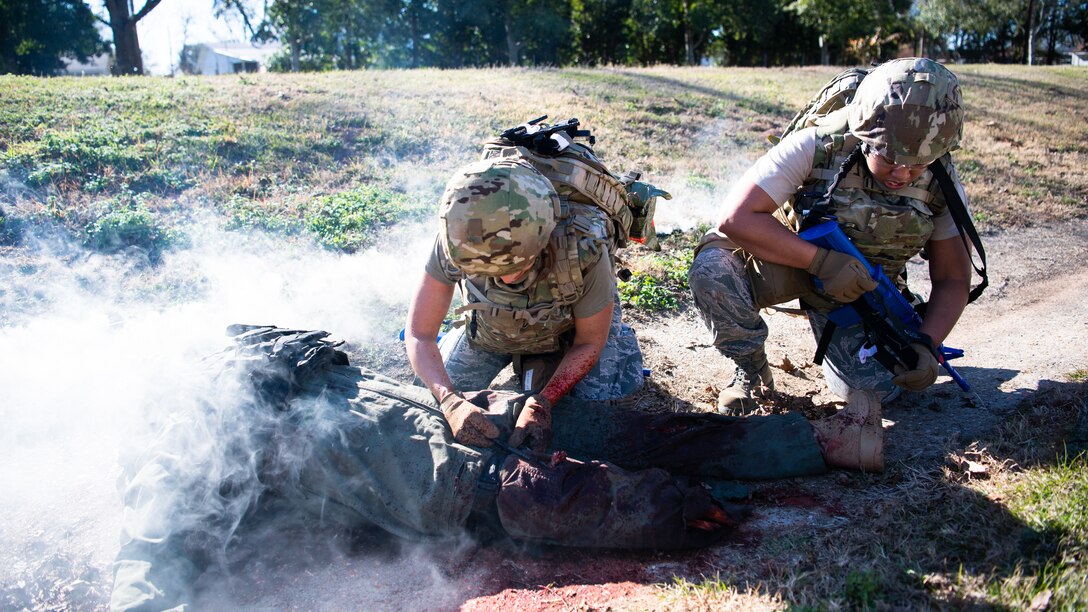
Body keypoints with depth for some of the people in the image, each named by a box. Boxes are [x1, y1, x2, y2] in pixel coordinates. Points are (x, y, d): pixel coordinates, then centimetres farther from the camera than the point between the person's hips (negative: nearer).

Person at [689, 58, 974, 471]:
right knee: (711, 270, -33)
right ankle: (753, 372, -5)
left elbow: (952, 280, -7)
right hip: (787, 260, -2)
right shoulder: (816, 148, -28)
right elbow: (735, 218, -33)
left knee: (873, 390, -19)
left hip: (860, 288, 2)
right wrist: (822, 261, -39)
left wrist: (925, 344, -26)